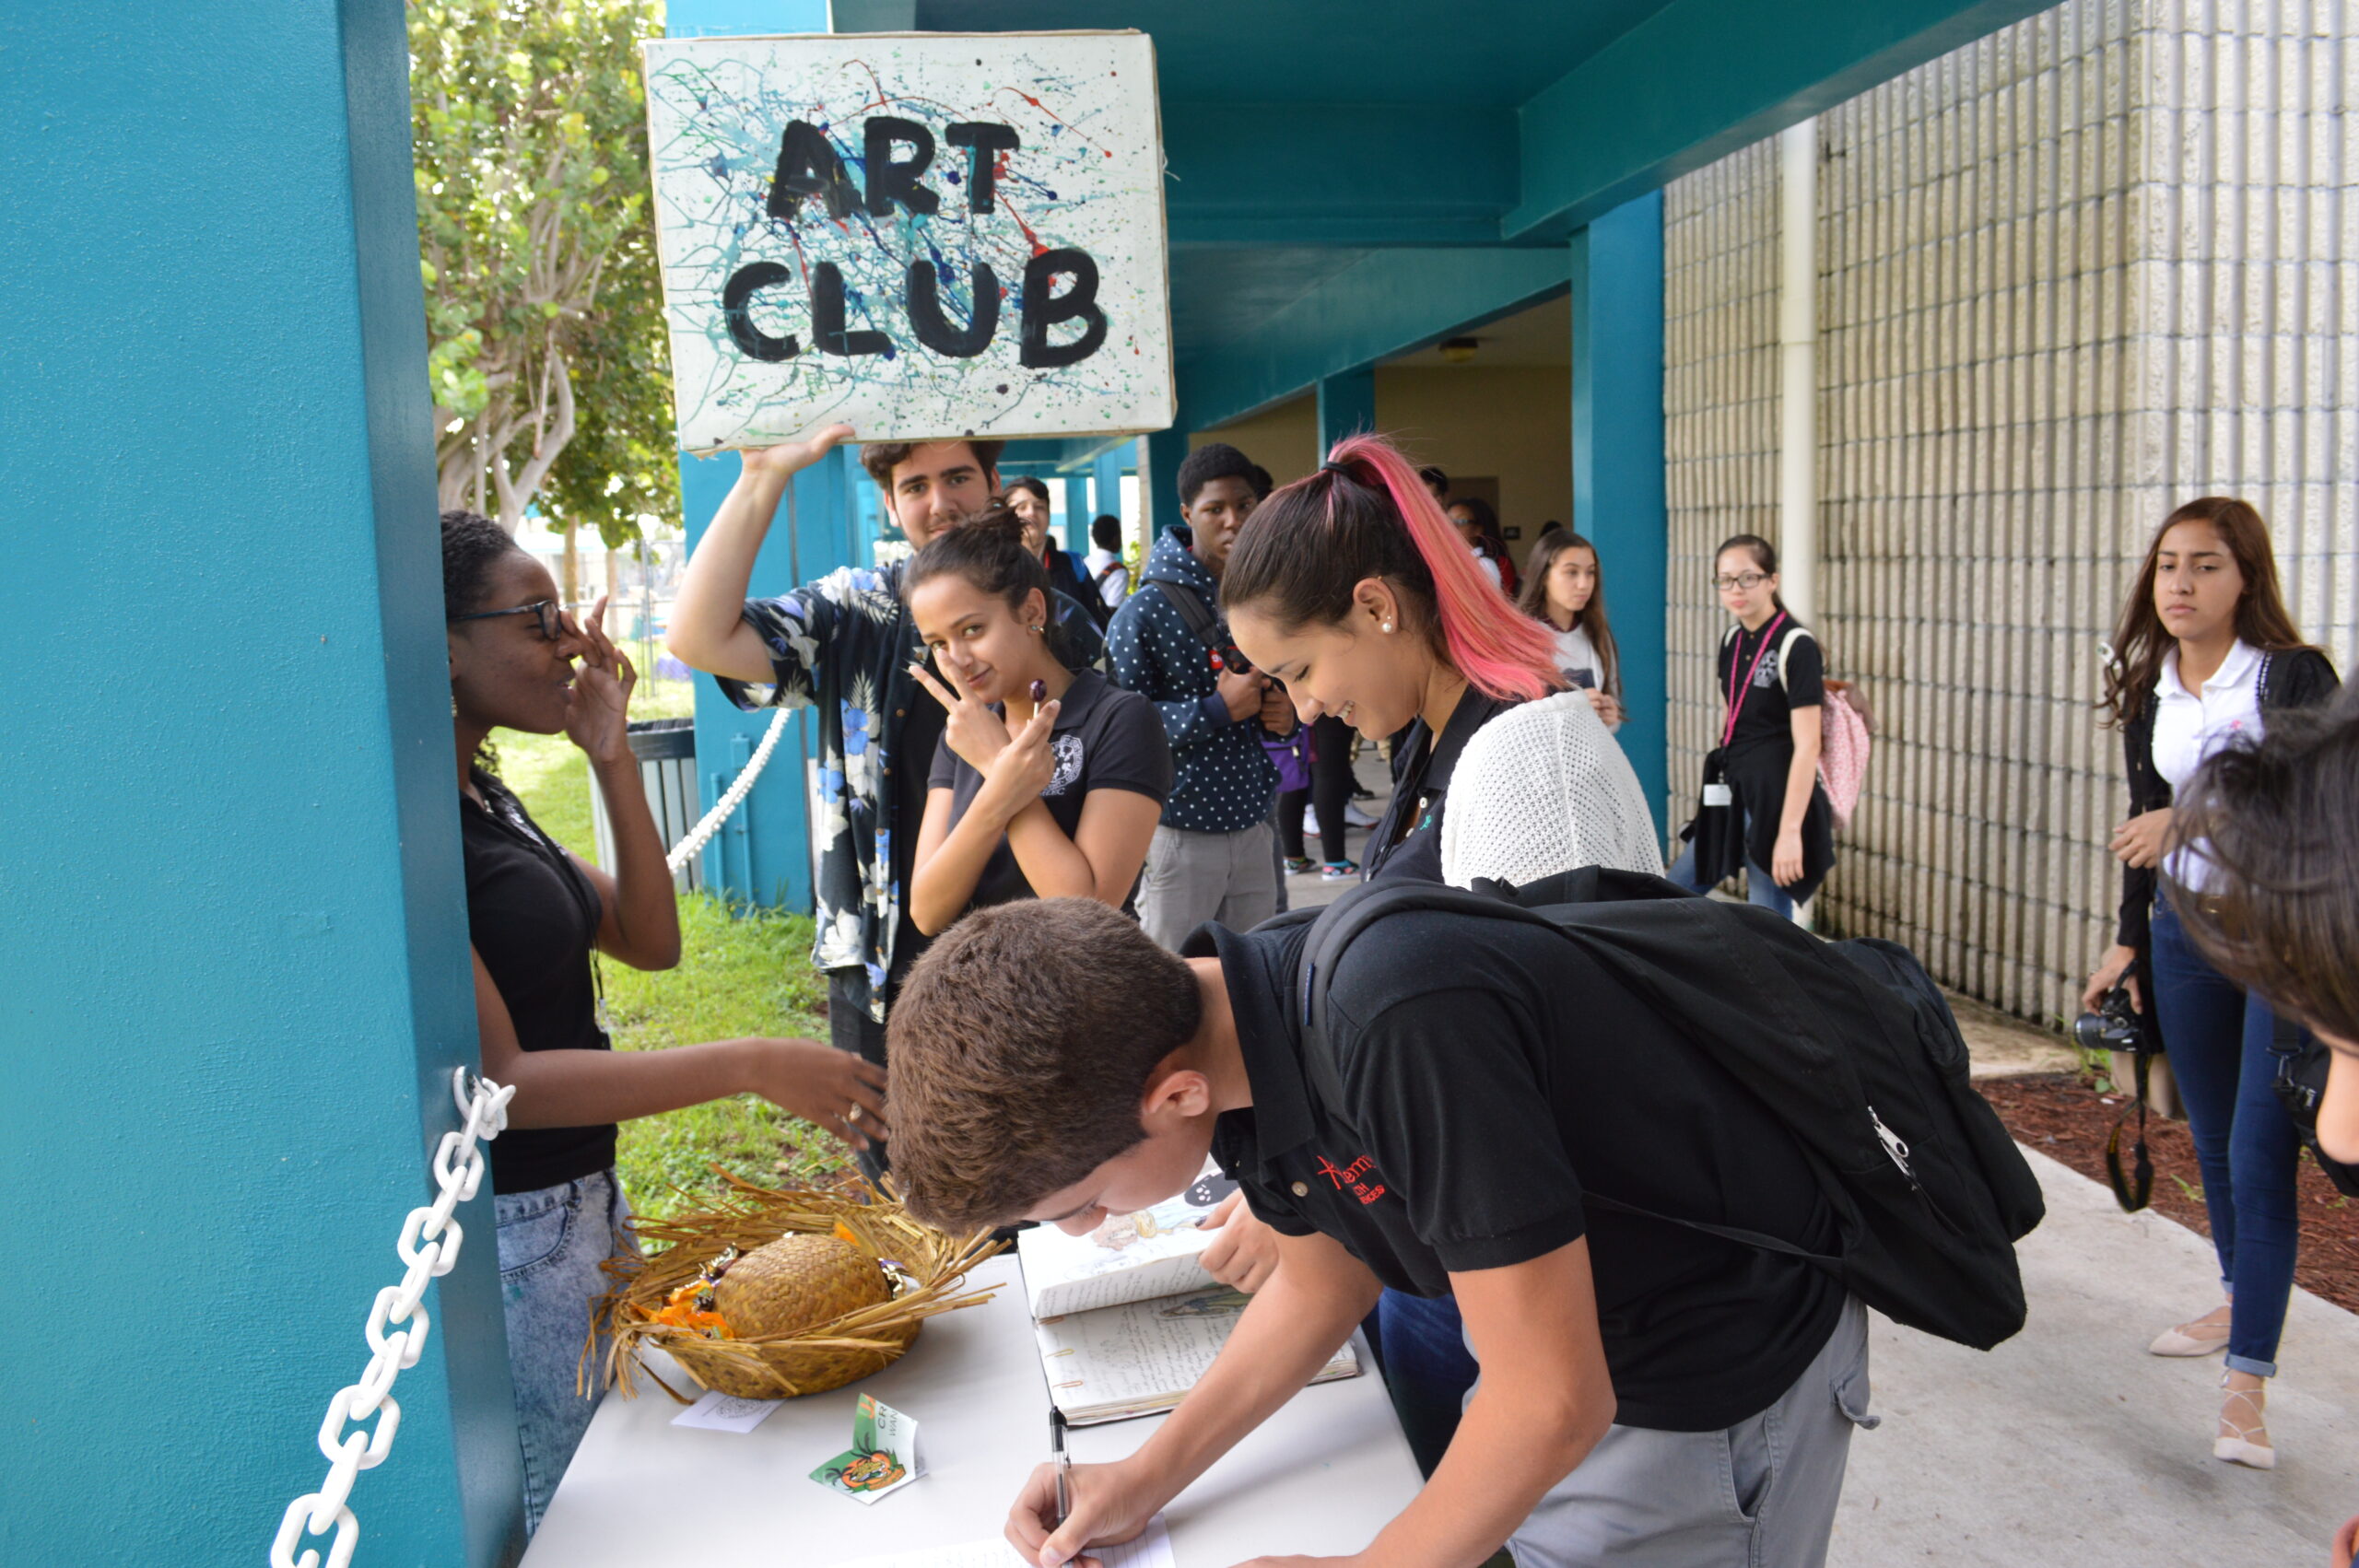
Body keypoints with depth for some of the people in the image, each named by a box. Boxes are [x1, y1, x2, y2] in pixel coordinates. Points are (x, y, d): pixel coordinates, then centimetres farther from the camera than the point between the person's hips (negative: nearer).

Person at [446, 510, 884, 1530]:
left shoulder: (486, 797, 8)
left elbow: (650, 942, 7)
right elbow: (499, 1081, -24)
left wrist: (613, 760, -3)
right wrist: (750, 1068, -28)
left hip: (581, 1206, 9)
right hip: (506, 1239, -9)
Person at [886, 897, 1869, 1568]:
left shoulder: (1401, 1027, -39)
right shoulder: (1226, 1034, -12)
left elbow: (1552, 1404, -31)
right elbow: (1325, 1282, 7)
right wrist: (1148, 1479, 2)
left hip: (1726, 1377, -7)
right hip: (1549, 1347, 7)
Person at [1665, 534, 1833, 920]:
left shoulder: (1795, 646, -14)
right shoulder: (1732, 641, 8)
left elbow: (1807, 746, -17)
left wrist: (1790, 831, -21)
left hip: (1777, 801, -8)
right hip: (1734, 798, 8)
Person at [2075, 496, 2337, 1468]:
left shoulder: (2293, 676, -9)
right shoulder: (2147, 697, 8)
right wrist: (2131, 939, 16)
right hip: (2185, 932, 6)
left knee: (2259, 1153, -9)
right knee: (2213, 1142, 16)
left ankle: (2248, 1378, -5)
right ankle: (2241, 1305, 37)